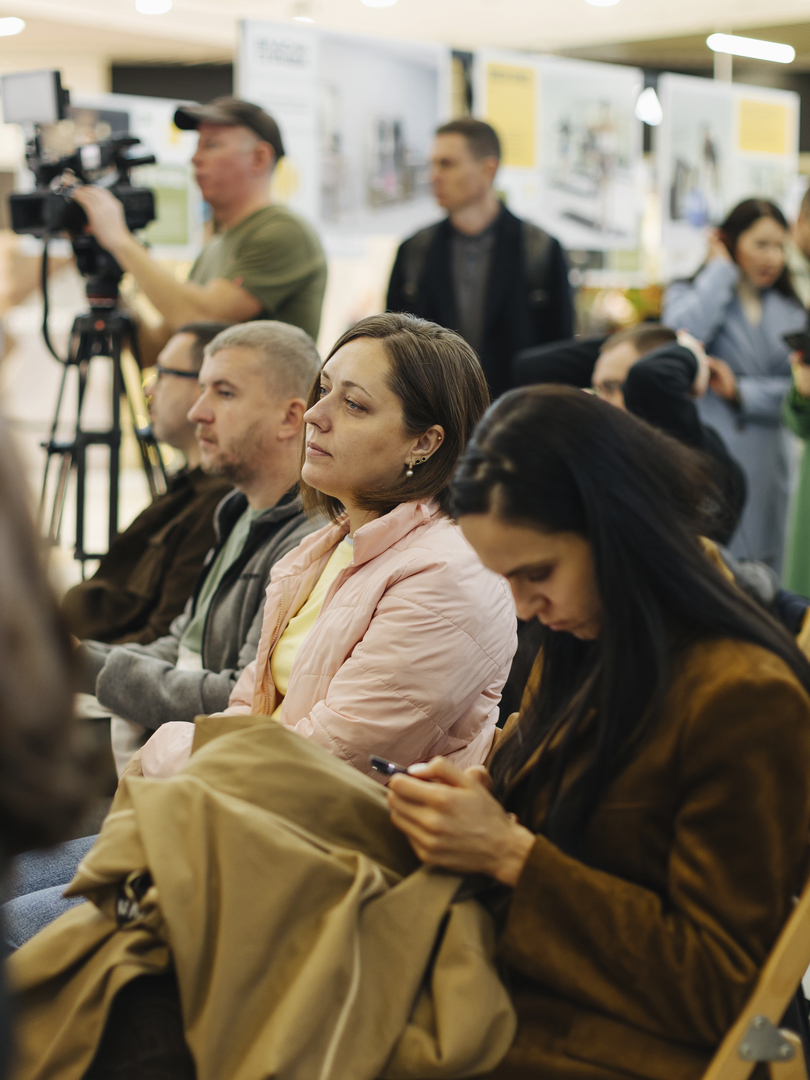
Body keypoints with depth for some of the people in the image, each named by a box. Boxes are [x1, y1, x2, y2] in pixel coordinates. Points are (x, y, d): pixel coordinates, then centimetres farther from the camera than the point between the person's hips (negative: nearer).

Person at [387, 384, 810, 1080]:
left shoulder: (746, 697, -17)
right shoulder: (578, 651, 8)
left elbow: (717, 990, -14)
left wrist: (511, 855, -18)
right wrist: (468, 803, -3)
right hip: (509, 1005, 8)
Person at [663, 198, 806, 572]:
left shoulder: (791, 312, 16)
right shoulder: (688, 294, 8)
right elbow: (682, 334, -17)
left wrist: (741, 392, -8)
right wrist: (721, 271, -5)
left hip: (768, 465, 3)